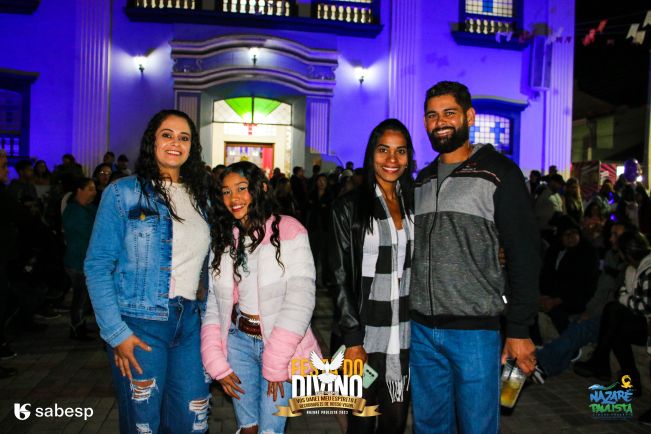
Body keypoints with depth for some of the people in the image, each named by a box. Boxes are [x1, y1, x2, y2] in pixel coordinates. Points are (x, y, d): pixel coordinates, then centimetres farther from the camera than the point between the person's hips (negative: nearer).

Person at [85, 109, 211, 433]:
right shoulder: (123, 192, -6)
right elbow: (97, 266, -8)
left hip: (189, 321, 4)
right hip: (139, 324, -4)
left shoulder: (200, 197, 9)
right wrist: (115, 332, -13)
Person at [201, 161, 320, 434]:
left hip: (282, 344, -4)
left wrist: (275, 363, -16)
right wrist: (217, 363, -4)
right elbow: (212, 305, 4)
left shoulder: (288, 232, -11)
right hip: (239, 340, 4)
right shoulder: (222, 240, 6)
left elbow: (299, 300, -16)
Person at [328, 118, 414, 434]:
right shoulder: (349, 207, -6)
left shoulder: (414, 204, 7)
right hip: (365, 336, -4)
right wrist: (352, 340, -12)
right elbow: (340, 278, -8)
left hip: (406, 336, 4)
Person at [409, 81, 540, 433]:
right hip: (421, 328, 5)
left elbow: (524, 255, -8)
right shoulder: (423, 180, 13)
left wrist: (519, 329, -12)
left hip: (475, 329, -5)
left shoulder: (499, 173, -4)